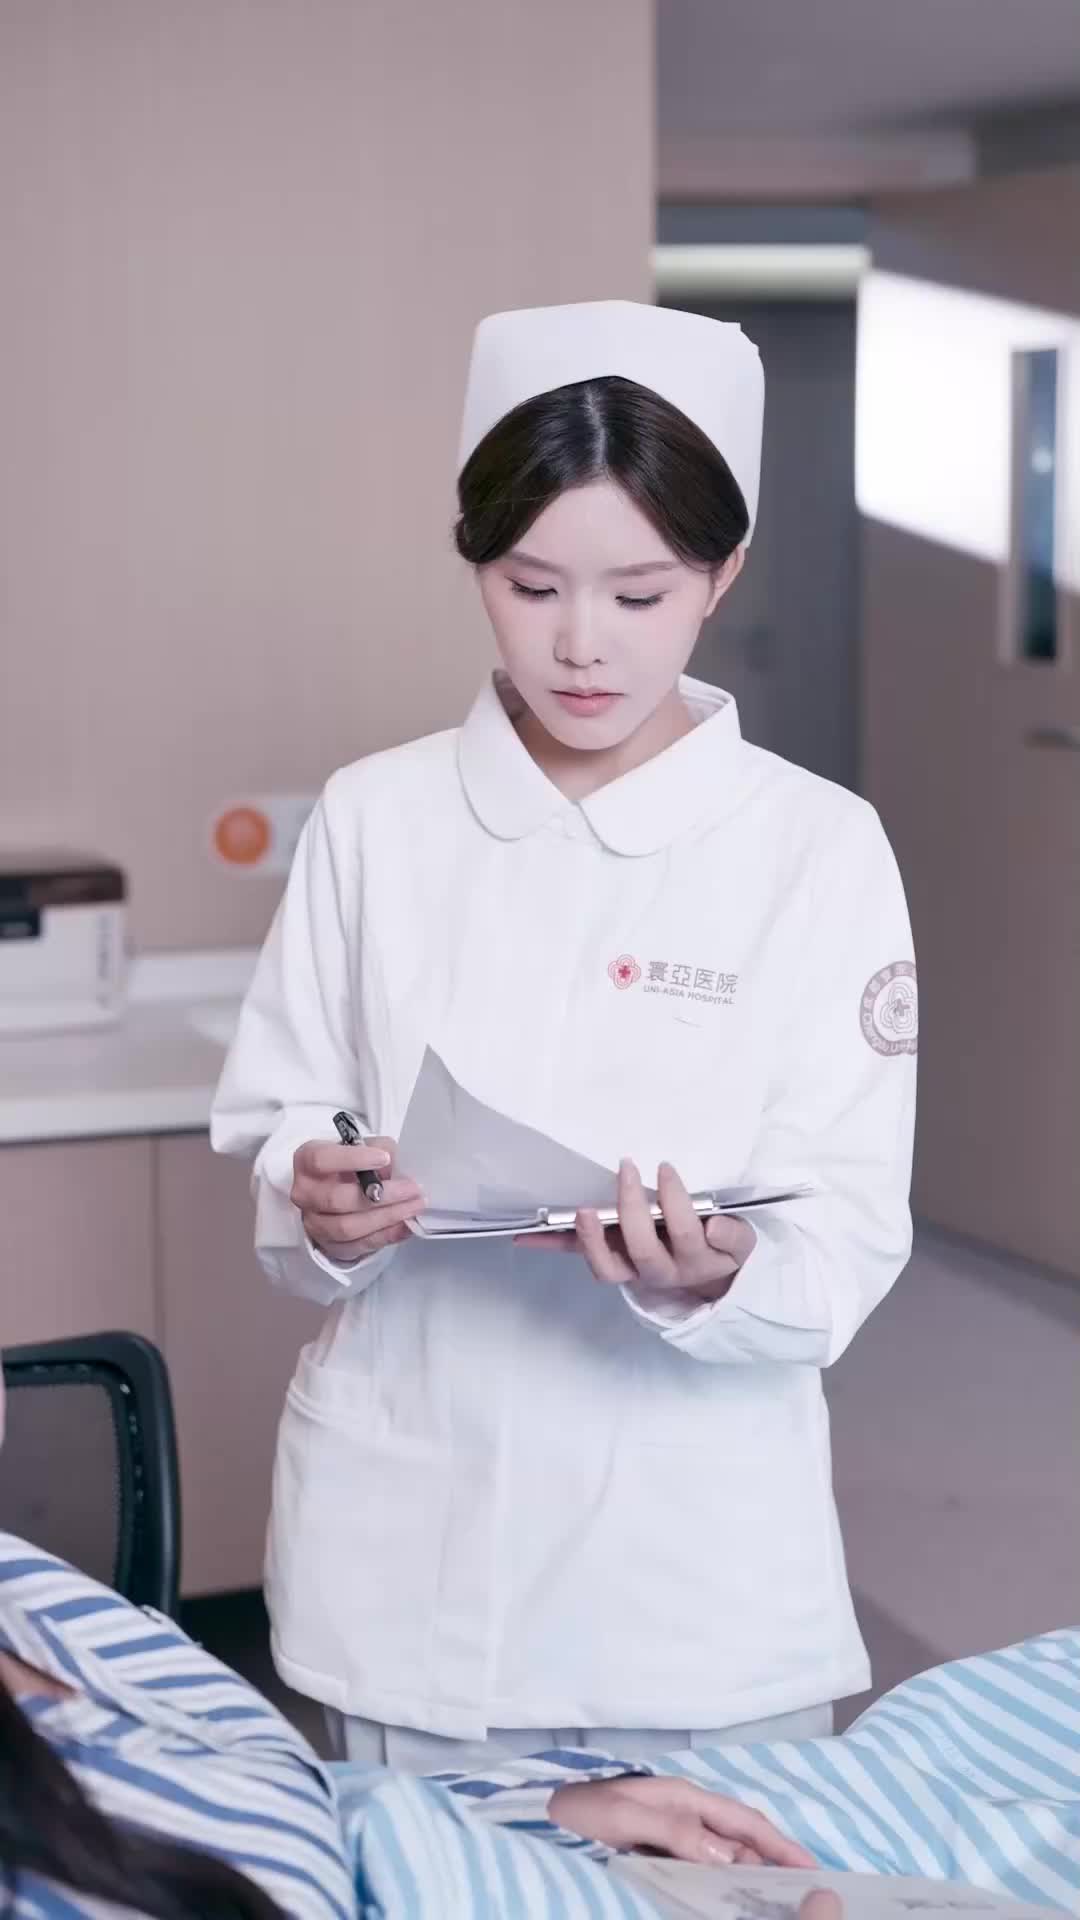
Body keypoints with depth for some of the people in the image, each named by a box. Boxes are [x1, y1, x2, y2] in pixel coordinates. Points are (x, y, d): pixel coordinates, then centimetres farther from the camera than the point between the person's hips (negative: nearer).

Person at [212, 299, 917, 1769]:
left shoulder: (819, 849, -4)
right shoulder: (375, 820, 2)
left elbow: (850, 1234, -6)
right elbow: (278, 1127, 5)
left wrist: (720, 1279, -26)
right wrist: (320, 1204, -17)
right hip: (406, 1557, 2)